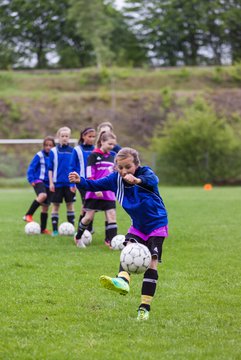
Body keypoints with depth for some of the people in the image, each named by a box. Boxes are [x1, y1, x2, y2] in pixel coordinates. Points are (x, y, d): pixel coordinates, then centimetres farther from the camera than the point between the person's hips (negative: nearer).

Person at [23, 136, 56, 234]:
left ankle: (43, 229, 17)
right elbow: (31, 168, -4)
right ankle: (28, 215, -24)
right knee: (43, 195, -34)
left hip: (49, 184, 5)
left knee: (45, 206, 7)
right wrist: (32, 180, -14)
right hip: (39, 181, -5)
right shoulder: (39, 155, -5)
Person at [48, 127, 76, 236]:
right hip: (57, 182, -1)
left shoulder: (73, 151, 3)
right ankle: (54, 229, 7)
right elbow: (50, 168, 2)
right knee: (55, 205, 2)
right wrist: (51, 182, -4)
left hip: (70, 183, 1)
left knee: (70, 204, 5)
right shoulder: (53, 151, 0)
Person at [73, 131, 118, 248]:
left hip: (108, 192, 5)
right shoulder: (94, 156, -7)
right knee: (89, 217, 0)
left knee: (111, 215, -7)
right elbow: (90, 175, -12)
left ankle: (111, 240, -8)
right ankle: (78, 237, 19)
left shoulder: (111, 157, 11)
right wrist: (96, 189, -19)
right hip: (95, 193, -5)